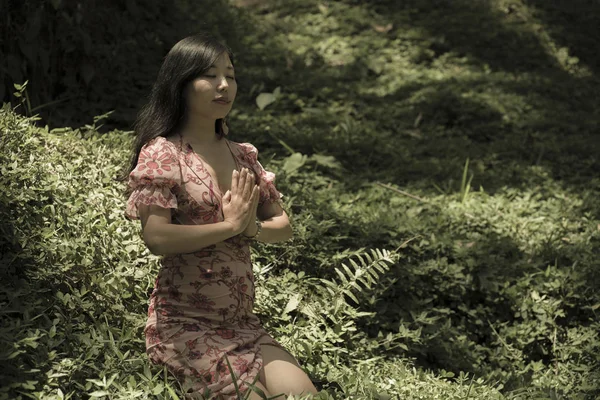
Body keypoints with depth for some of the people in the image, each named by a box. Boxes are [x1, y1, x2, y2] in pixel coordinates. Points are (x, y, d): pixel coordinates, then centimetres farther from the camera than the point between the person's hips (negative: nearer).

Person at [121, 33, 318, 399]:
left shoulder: (242, 155, 12)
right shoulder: (162, 152, -7)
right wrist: (229, 226, -14)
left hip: (242, 323, 6)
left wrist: (253, 228, -10)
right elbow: (156, 237, -19)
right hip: (185, 325, -6)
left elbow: (284, 226, 12)